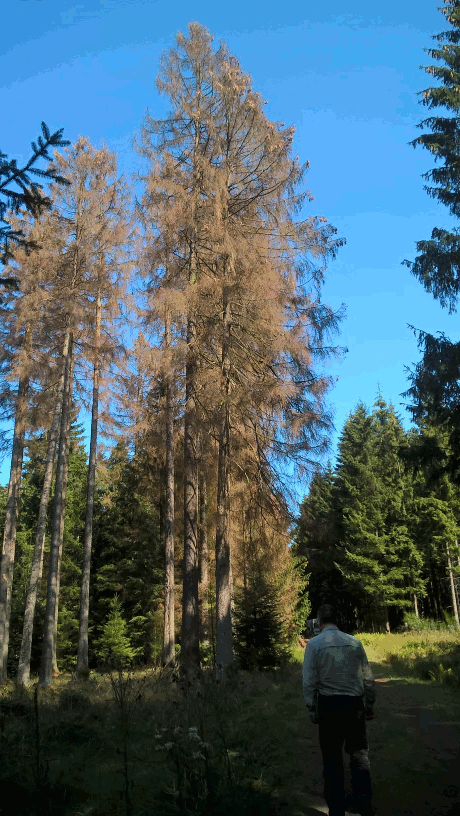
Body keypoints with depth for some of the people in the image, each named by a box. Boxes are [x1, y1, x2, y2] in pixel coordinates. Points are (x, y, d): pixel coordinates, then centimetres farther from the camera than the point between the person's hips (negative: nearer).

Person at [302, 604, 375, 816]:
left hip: (329, 704, -1)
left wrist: (312, 710, 3)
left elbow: (309, 682, -6)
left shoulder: (314, 644, -4)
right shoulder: (354, 642, 2)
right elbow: (368, 678, 6)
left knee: (332, 758, 9)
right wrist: (369, 706, 14)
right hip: (354, 703, 2)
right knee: (359, 752, 13)